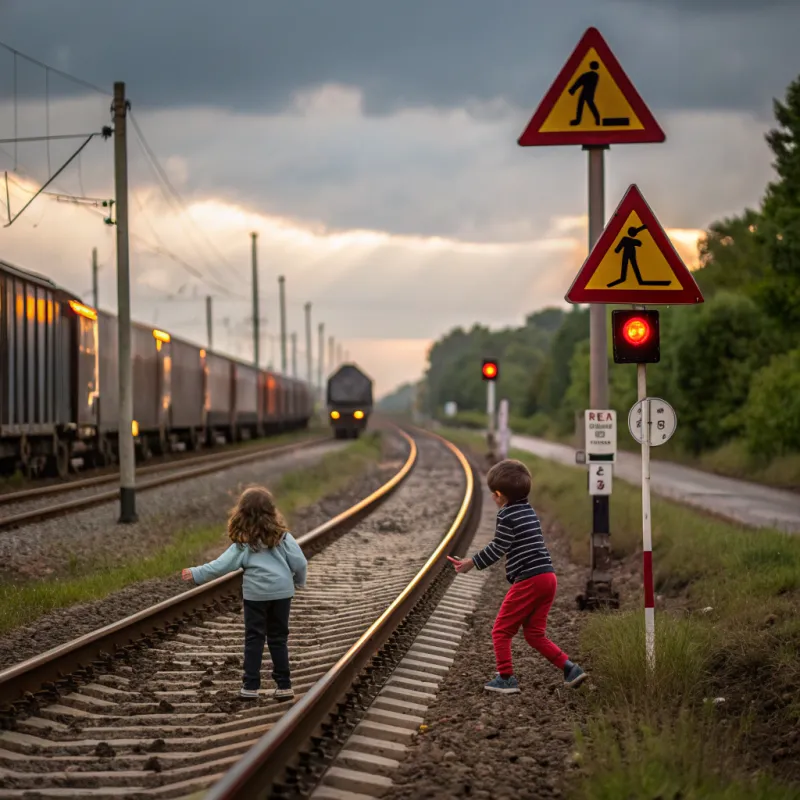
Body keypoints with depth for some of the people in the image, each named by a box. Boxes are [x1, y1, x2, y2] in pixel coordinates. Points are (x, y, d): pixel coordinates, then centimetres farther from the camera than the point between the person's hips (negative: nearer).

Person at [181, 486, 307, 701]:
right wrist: (300, 581, 17)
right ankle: (284, 685, 10)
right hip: (282, 592, 2)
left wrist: (196, 573, -1)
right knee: (278, 638, 11)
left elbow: (223, 565, -7)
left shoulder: (244, 543, -3)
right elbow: (299, 562, -2)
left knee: (254, 638, 7)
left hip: (255, 593, -2)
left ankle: (251, 686, 5)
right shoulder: (281, 536, 0)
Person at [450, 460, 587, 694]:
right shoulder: (528, 511, 17)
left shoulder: (507, 515, -9)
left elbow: (497, 549, -9)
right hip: (548, 577, 8)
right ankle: (570, 668, 5)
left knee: (501, 630, 4)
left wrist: (470, 563, 1)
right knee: (534, 633, 15)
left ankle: (506, 678, 2)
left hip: (527, 580, -8)